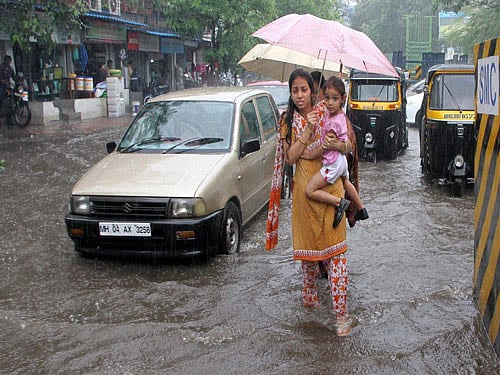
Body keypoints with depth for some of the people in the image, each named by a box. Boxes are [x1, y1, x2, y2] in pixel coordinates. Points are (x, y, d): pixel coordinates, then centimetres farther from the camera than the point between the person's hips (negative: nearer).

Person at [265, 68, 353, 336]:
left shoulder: (326, 114, 2)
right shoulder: (288, 120, 5)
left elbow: (348, 147, 5)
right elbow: (290, 157, -6)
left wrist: (338, 146, -17)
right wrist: (308, 130, -15)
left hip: (329, 188, -2)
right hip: (304, 188, 2)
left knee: (335, 249, -7)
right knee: (307, 246, 11)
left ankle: (341, 313, -6)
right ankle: (310, 296, 32)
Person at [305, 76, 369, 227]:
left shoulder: (334, 123, -27)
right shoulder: (338, 113, -2)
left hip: (333, 163, -10)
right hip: (341, 159, 10)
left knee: (310, 190, -10)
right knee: (346, 182, 34)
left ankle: (339, 202, -8)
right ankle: (361, 209, 49)